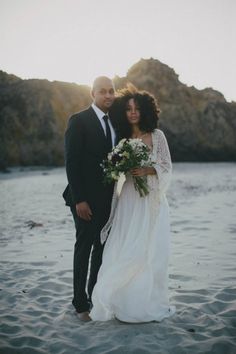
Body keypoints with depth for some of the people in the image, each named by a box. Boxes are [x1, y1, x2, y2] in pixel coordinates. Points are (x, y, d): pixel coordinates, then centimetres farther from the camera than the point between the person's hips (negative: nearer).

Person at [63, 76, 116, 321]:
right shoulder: (78, 121, -9)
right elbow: (72, 162, -14)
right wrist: (79, 200, -18)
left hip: (108, 198, 6)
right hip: (87, 199, -6)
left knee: (103, 248, 13)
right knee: (84, 249, 3)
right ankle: (81, 304, 16)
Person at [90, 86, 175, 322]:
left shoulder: (157, 136, 3)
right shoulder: (122, 138, 9)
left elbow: (167, 166, 2)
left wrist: (147, 170, -14)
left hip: (152, 199, -1)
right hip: (129, 199, 1)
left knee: (151, 250, 1)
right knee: (125, 251, -3)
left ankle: (151, 303, 14)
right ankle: (127, 302, 9)